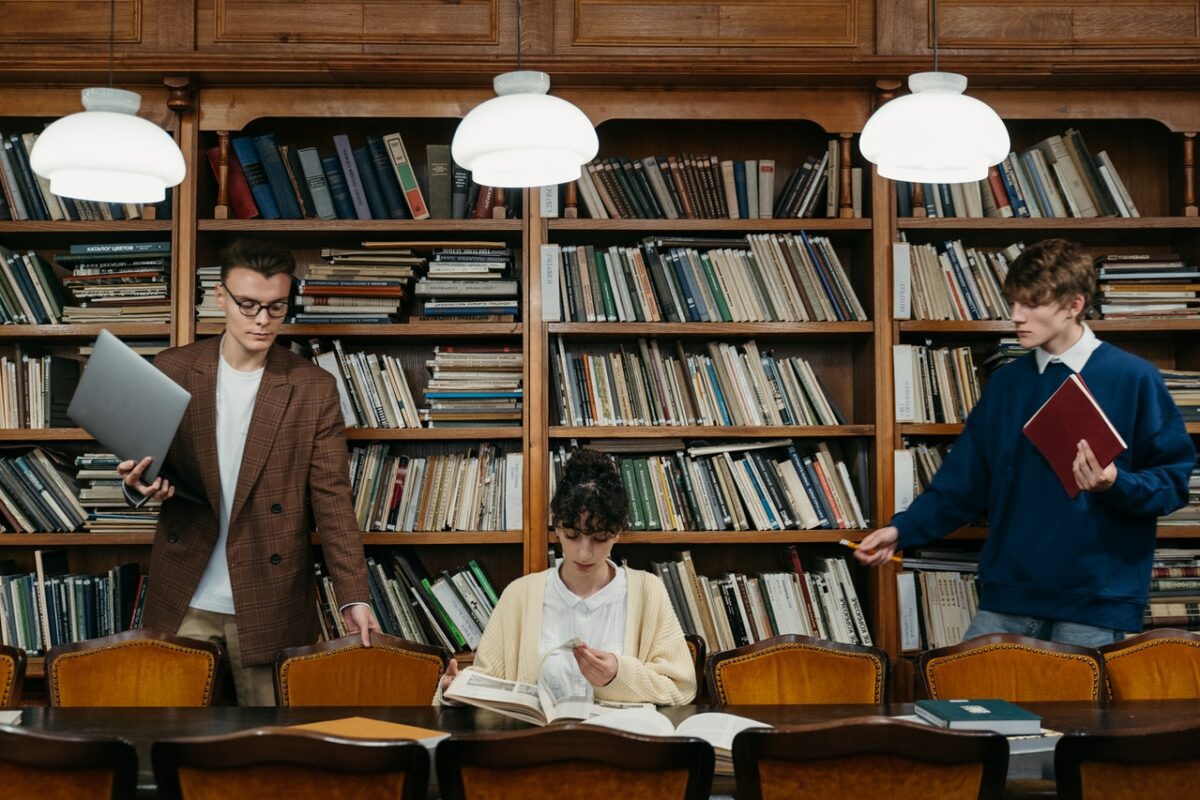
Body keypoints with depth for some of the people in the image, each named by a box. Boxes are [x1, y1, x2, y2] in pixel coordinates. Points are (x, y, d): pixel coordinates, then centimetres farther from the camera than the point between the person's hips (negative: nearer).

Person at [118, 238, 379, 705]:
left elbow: (332, 498, -4)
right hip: (184, 599, 2)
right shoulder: (172, 370, 2)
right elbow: (146, 463, 11)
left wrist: (354, 598, -13)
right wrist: (140, 483, -14)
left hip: (270, 605, -1)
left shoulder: (314, 389, -2)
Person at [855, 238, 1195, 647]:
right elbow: (963, 482, 10)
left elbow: (1175, 482, -4)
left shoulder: (1133, 379, -5)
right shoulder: (1006, 383, 9)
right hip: (1008, 595, 4)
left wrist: (1116, 485, -22)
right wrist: (901, 529, -2)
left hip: (1098, 599, -4)